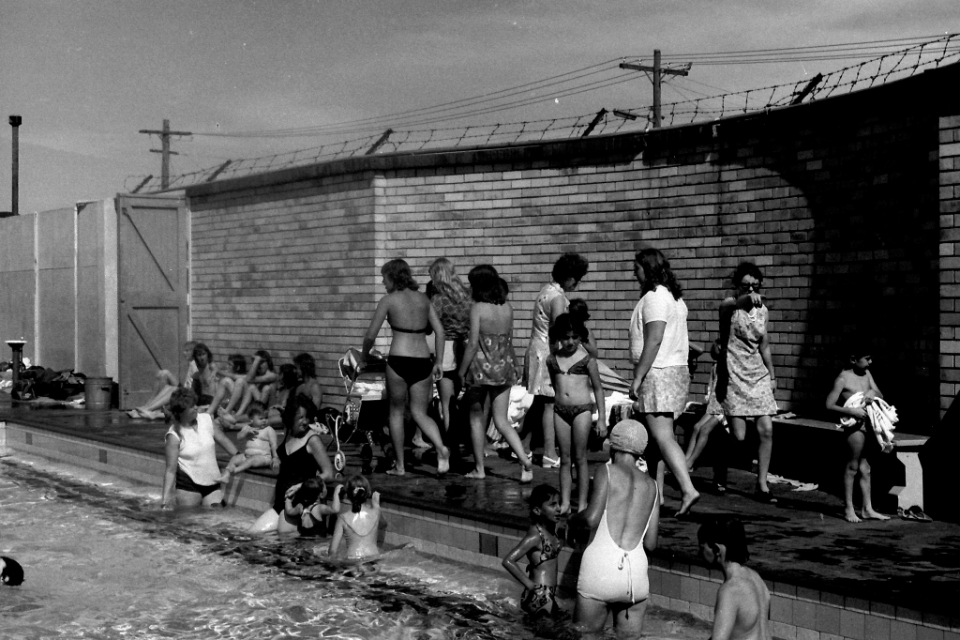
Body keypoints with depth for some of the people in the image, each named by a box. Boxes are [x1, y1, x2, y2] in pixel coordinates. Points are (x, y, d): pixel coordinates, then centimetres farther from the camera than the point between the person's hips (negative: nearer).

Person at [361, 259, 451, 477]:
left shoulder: (388, 300, -1)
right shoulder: (423, 299, 11)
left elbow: (371, 335, 0)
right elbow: (439, 331, 7)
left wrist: (364, 354, 19)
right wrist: (438, 362, 12)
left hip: (398, 360, -4)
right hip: (422, 361, 4)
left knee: (396, 411, 14)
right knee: (420, 412, 12)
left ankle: (399, 465, 18)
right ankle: (441, 448, -15)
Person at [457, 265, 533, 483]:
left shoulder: (478, 308, -13)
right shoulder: (507, 308, 2)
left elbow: (473, 344, -14)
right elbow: (509, 339, 9)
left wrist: (461, 371, -6)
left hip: (482, 368, -5)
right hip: (505, 367, 5)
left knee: (477, 419, 12)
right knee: (502, 420, 10)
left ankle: (479, 468, 17)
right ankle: (525, 460, -6)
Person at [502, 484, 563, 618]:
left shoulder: (551, 530, 9)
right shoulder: (535, 535, -17)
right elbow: (508, 561, -24)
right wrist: (528, 584, -20)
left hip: (548, 596, 9)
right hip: (539, 597, -9)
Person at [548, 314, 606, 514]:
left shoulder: (587, 359, -4)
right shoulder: (552, 360, 6)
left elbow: (598, 389, 2)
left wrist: (601, 419, 0)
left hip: (582, 409, -3)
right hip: (560, 410, 4)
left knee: (580, 458, 0)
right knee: (564, 459, 7)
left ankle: (582, 503, 7)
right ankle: (565, 503, 10)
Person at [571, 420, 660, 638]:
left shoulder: (608, 471, 2)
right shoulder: (652, 485, 14)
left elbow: (592, 519, -11)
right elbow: (651, 543, 13)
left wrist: (572, 520, 10)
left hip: (601, 568, -4)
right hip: (636, 571, 4)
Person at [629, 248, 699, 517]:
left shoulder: (654, 297, -14)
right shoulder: (675, 298, 17)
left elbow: (654, 340, -21)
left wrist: (637, 378, -20)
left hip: (658, 373, -10)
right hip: (677, 370, 10)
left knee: (663, 436, -14)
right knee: (656, 436, 15)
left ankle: (688, 489, -22)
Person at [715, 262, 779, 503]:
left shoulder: (762, 310, 10)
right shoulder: (730, 306, -8)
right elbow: (729, 306, -34)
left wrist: (772, 375, 18)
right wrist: (746, 299, -56)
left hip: (759, 376, 5)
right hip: (734, 376, -5)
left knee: (766, 430, -5)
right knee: (739, 436, -8)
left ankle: (762, 485, 2)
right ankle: (721, 468, 22)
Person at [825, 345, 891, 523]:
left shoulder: (867, 374, 10)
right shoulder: (843, 378, -9)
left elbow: (880, 396, 13)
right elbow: (829, 405, -12)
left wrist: (873, 393, -10)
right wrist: (852, 411, -23)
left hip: (869, 425, 7)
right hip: (855, 426, -7)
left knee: (865, 468, 12)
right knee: (852, 467, -2)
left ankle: (867, 509, 17)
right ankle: (848, 509, 6)